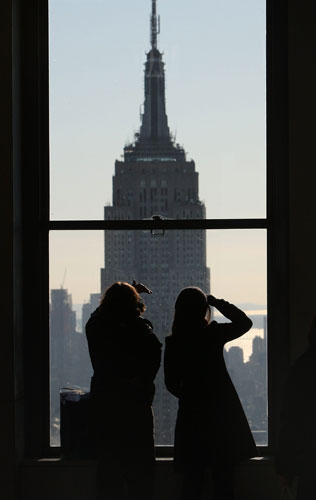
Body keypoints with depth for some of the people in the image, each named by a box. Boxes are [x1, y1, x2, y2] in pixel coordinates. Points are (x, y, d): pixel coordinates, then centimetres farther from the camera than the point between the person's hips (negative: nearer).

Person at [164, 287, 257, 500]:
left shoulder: (173, 343, -3)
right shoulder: (213, 334, -9)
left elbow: (172, 384, 2)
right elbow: (245, 322, 7)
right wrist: (217, 302, 6)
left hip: (190, 413, 2)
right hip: (221, 414, -2)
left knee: (192, 480, 7)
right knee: (224, 477, 5)